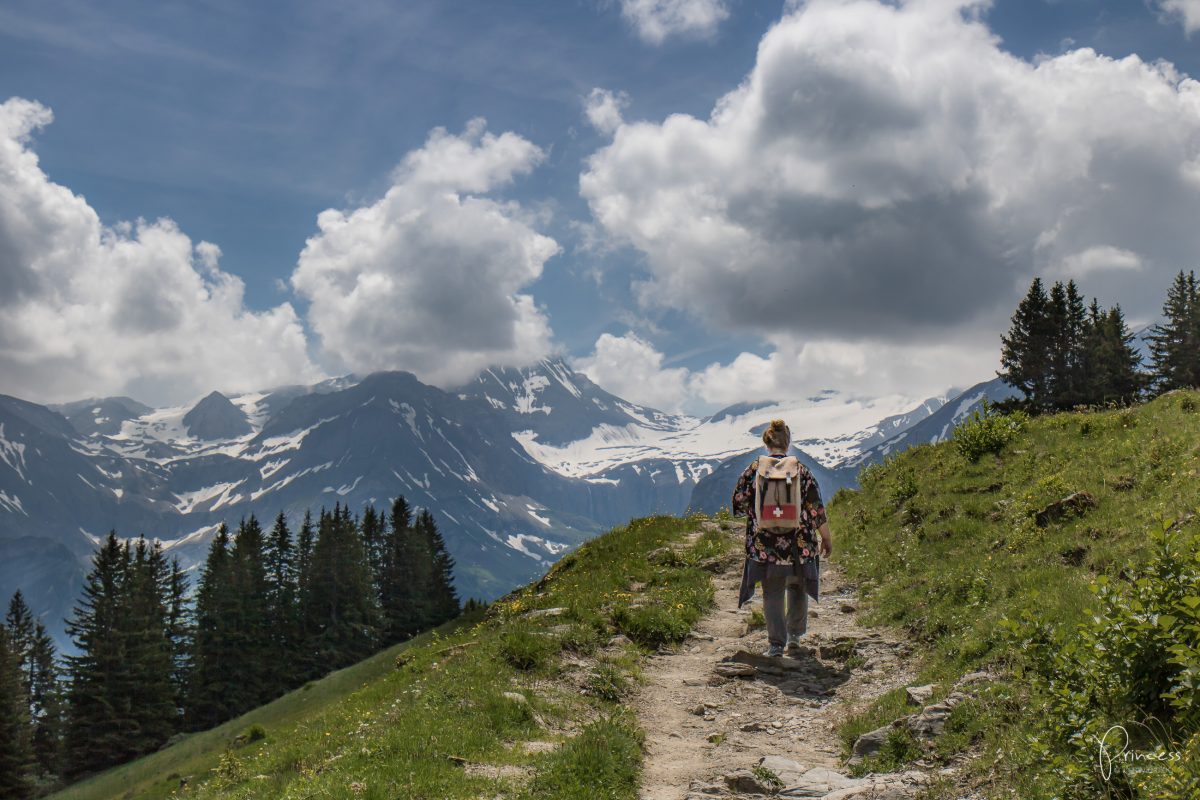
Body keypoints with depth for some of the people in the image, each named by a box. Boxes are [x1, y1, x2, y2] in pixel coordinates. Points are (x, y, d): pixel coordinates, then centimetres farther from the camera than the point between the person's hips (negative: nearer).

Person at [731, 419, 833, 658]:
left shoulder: (754, 470, -3)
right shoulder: (801, 471, -4)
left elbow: (739, 505, 0)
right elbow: (816, 508, -2)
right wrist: (827, 539, 9)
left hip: (764, 546, 0)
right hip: (798, 545, 0)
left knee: (772, 594, 8)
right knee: (797, 588, 21)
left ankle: (776, 643, 2)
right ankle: (794, 636, 22)